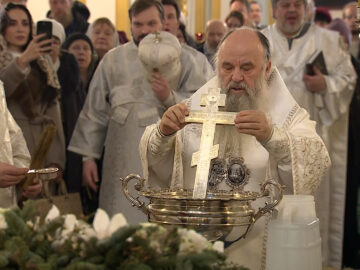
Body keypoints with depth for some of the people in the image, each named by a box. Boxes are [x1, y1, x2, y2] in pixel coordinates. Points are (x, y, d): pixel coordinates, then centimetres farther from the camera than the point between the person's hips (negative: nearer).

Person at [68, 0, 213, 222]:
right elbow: (95, 111, 12)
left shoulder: (182, 59, 8)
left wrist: (171, 98, -15)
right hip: (124, 162, 1)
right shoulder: (113, 60, 12)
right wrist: (88, 156, 8)